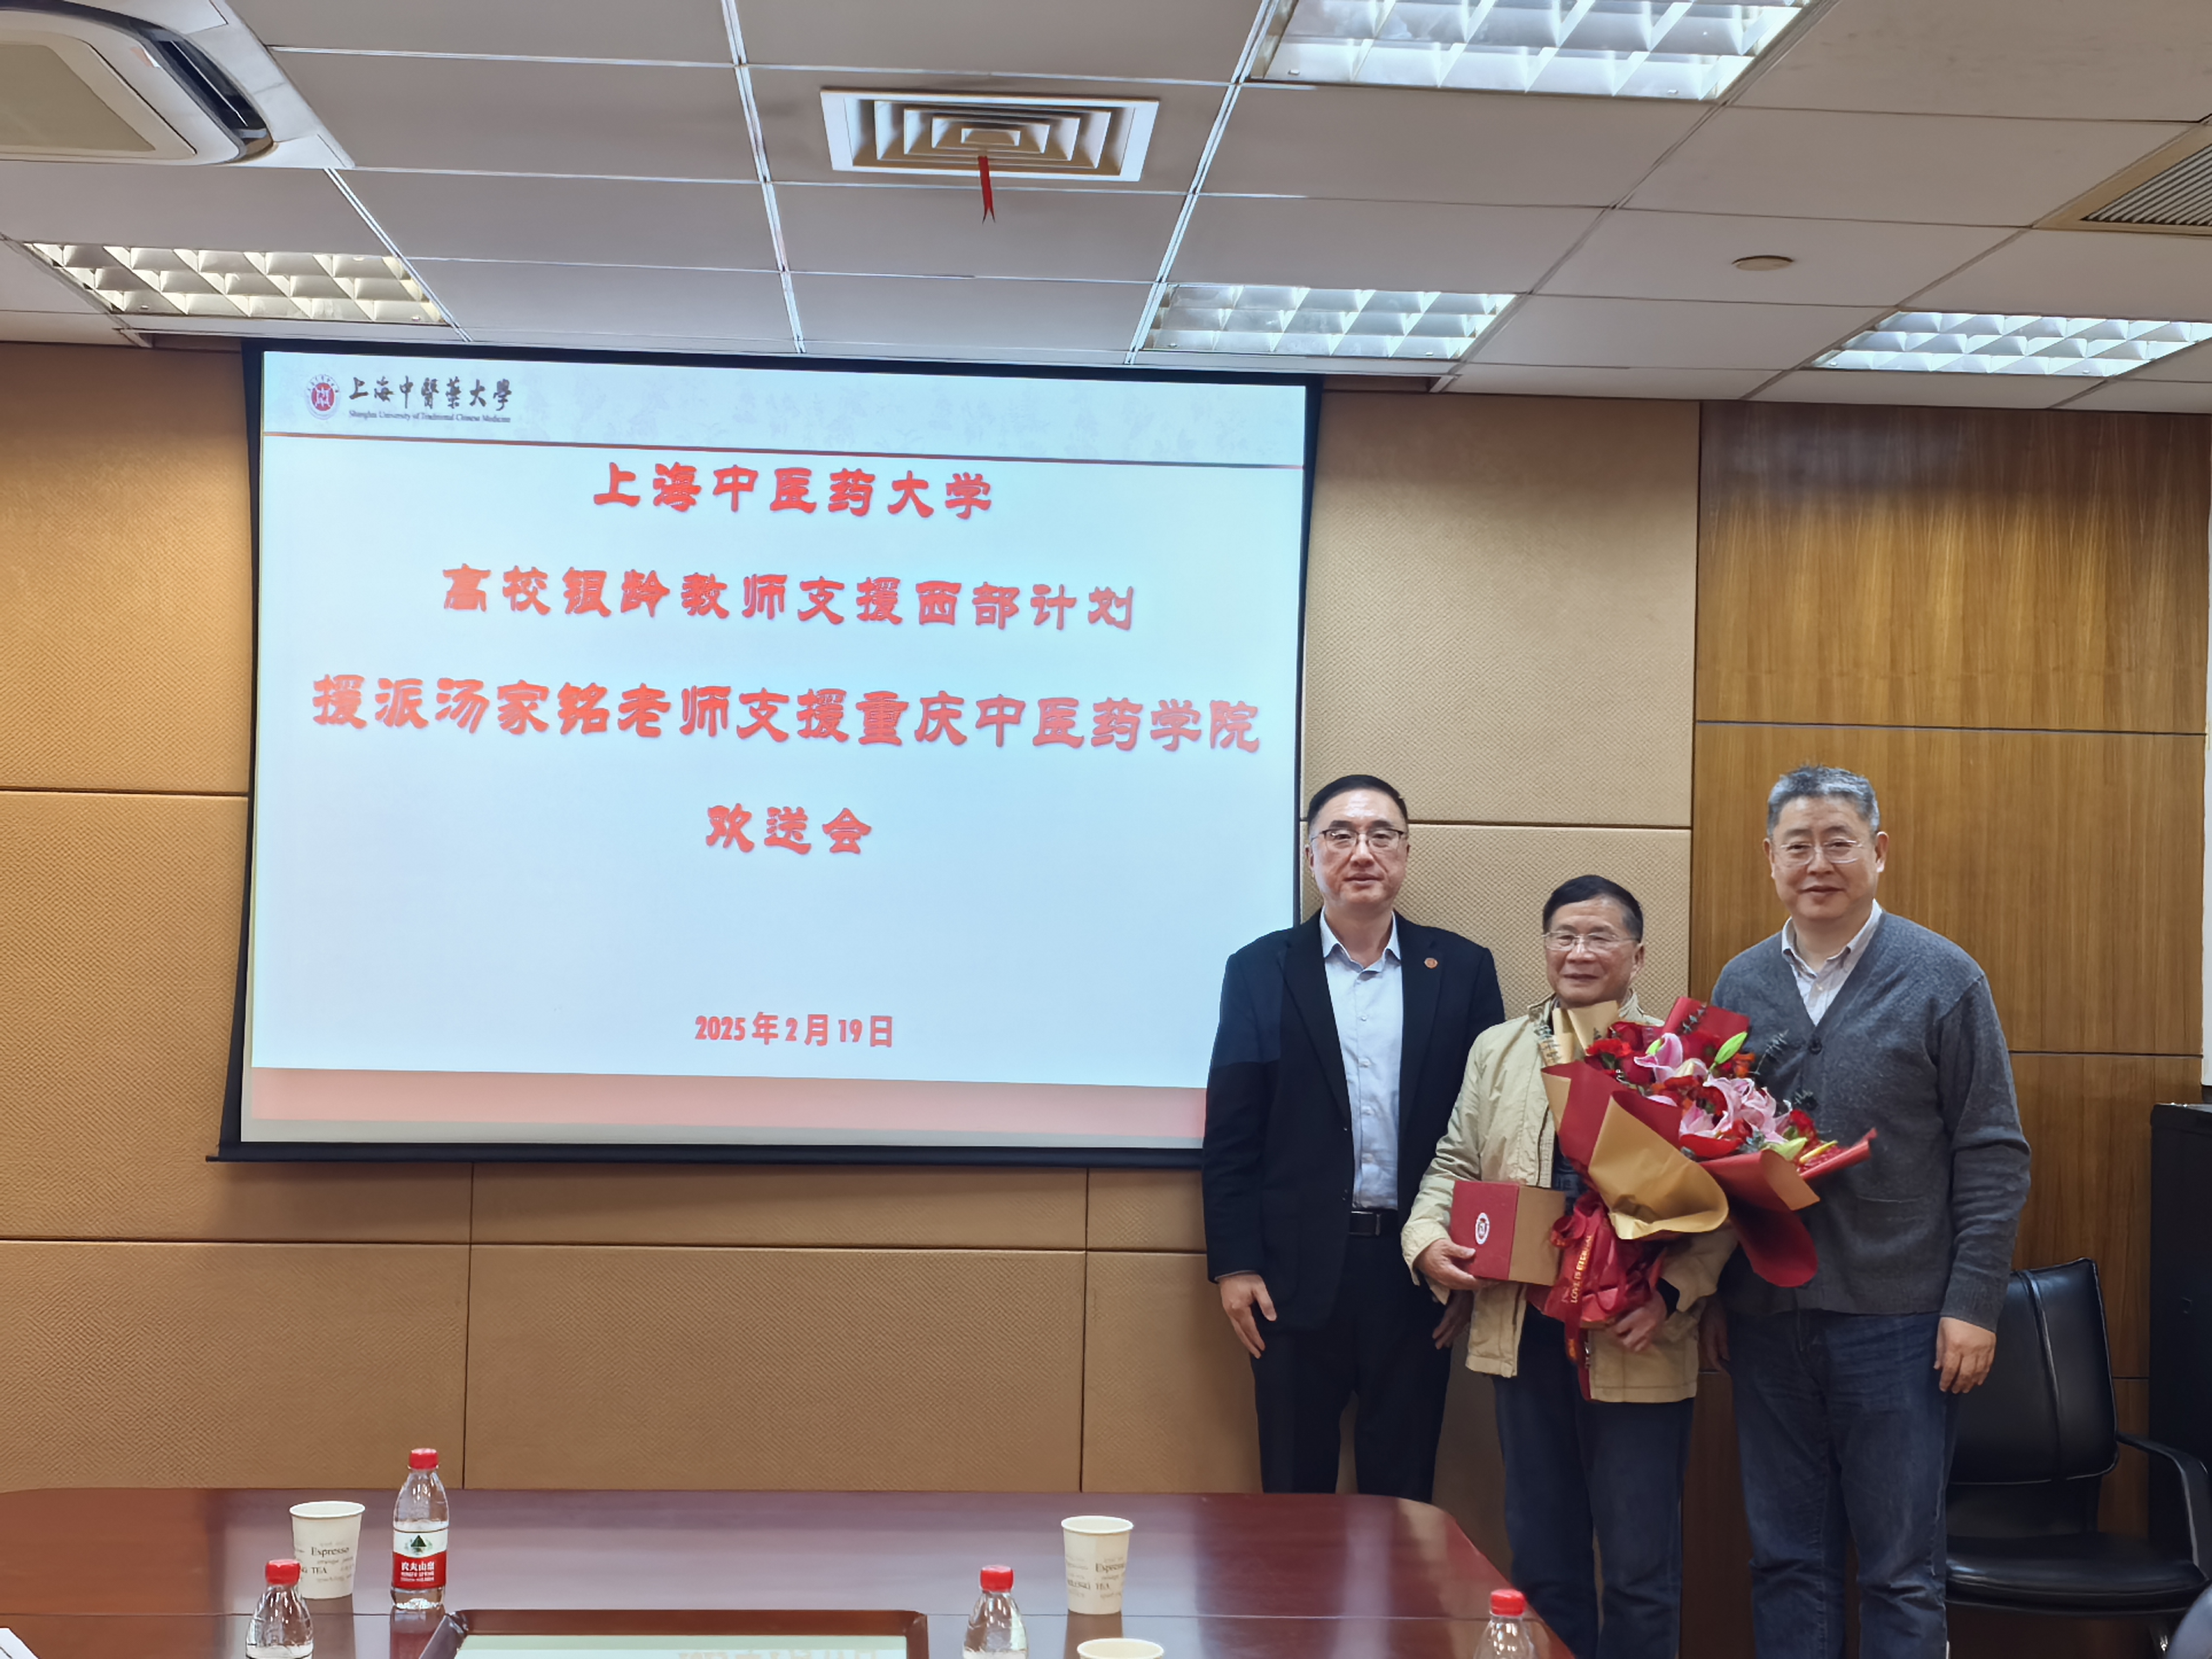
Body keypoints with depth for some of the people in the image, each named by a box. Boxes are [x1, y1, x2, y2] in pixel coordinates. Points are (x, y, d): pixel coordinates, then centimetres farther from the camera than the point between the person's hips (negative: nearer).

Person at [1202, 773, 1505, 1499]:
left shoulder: (1462, 969, 5)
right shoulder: (1261, 970, 3)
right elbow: (1231, 1132, 1)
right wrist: (1233, 1263, -4)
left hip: (1418, 1274, 1)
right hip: (1297, 1274, 0)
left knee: (1403, 1494, 8)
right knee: (1294, 1491, 7)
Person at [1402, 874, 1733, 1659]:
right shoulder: (1498, 1051, 12)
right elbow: (1454, 1165, 14)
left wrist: (1674, 1294, -20)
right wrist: (1427, 1239, -5)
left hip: (1636, 1344, -4)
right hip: (1524, 1331, 4)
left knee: (1640, 1568, 3)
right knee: (1541, 1558, 13)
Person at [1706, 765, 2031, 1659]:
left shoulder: (1944, 978, -2)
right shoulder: (1740, 984, 9)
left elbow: (1992, 1154, -3)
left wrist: (1974, 1303, -9)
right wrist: (1711, 1294, 7)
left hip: (1897, 1318, -3)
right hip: (1766, 1317, 4)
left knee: (1903, 1569, 4)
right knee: (1785, 1560, 10)